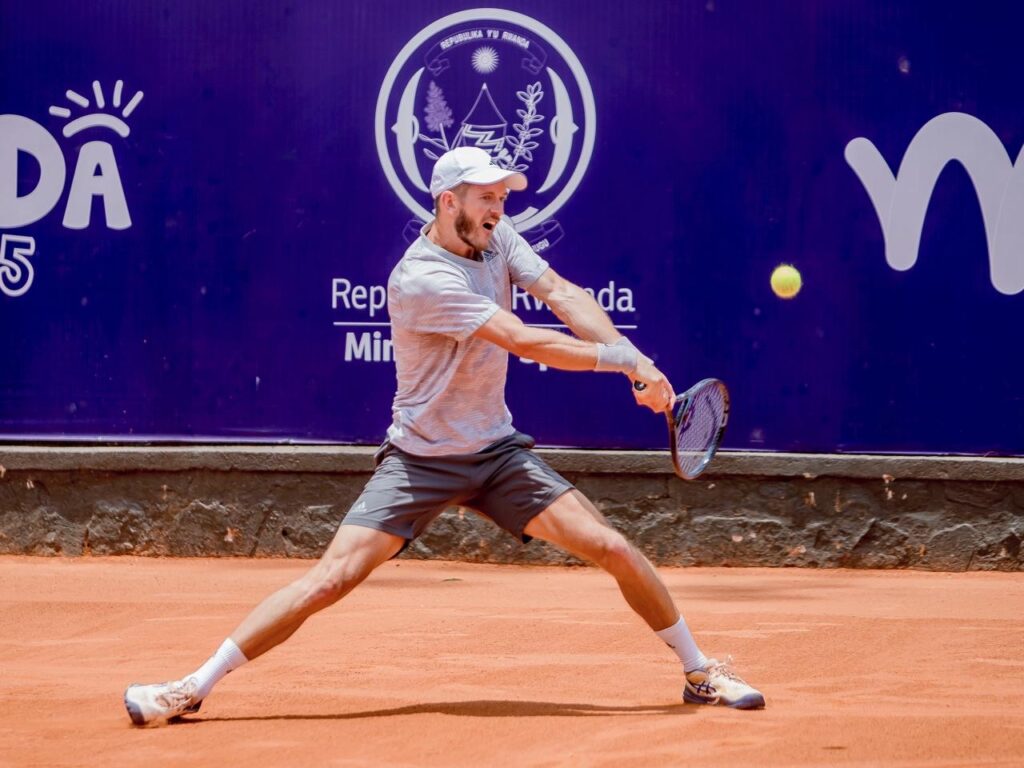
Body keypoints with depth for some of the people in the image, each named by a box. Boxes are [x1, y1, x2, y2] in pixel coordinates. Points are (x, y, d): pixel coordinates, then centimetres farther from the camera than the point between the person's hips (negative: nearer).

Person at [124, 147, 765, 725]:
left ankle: (700, 672, 12)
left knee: (614, 548, -5)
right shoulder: (420, 278, -22)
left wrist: (635, 357, -27)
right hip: (420, 460, -5)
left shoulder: (498, 238, 1)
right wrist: (621, 358, -24)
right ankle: (196, 686, -5)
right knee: (332, 578, -14)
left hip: (497, 452, 6)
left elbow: (563, 294, -11)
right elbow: (526, 342, -27)